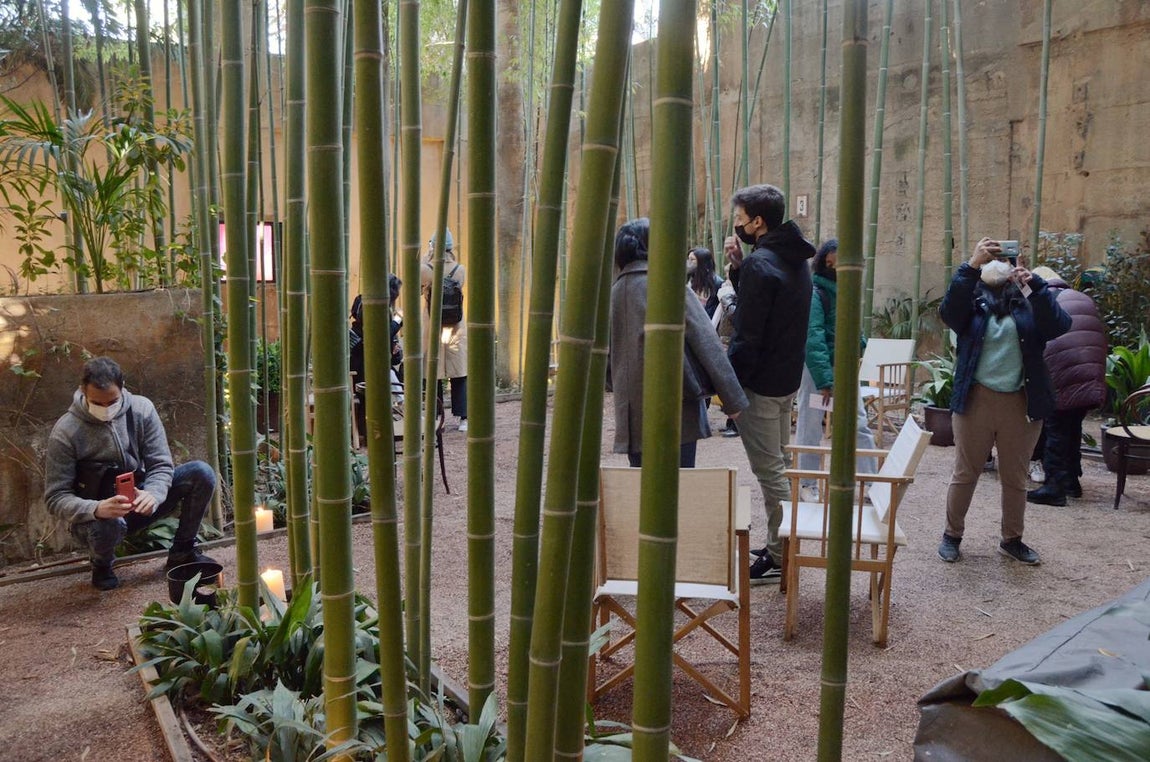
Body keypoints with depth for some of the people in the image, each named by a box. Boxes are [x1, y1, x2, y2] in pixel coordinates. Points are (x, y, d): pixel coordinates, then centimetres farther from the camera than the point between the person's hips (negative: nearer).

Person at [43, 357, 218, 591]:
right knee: (109, 524, -40)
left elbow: (161, 465, -10)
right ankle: (102, 564, 0)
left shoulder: (142, 409, -10)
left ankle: (182, 551, 1)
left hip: (139, 503, 3)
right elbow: (55, 497, -16)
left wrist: (153, 494, -33)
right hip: (96, 513, -3)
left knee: (202, 473, -19)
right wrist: (96, 509, -37)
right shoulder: (65, 433, -17)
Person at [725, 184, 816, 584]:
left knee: (769, 470, -1)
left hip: (760, 382, -10)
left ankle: (778, 557, 8)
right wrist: (739, 267, 3)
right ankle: (782, 547, 29)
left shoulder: (759, 263, -19)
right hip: (788, 377, 10)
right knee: (779, 464, 18)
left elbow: (747, 335, -22)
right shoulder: (794, 260, 10)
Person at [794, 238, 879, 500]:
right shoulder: (815, 293, -14)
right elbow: (813, 337, -21)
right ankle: (807, 484, 17)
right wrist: (824, 379, -25)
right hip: (815, 367, -6)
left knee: (859, 426, 6)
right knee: (810, 426, 5)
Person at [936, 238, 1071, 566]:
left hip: (1021, 402, 2)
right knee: (965, 473, 8)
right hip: (976, 399, -1)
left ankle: (1012, 539, 30)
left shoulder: (1029, 298, 4)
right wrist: (971, 265, -30)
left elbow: (1058, 326, -13)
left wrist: (1034, 286, -25)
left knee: (1016, 477, 14)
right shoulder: (971, 296, 2)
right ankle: (952, 535, 23)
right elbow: (949, 312, -20)